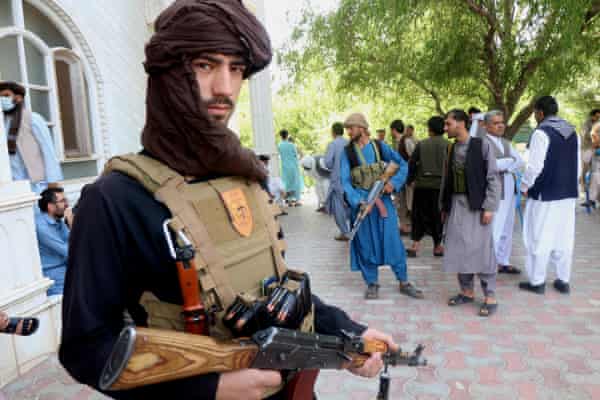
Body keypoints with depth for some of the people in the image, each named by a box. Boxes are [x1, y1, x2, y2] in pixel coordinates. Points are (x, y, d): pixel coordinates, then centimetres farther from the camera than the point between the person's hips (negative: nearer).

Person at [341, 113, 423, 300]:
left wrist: (394, 183, -12)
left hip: (383, 199, 1)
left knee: (393, 240, 3)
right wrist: (359, 201, -23)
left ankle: (404, 282, 16)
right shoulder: (347, 152, -1)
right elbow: (345, 181, -9)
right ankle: (372, 283, 22)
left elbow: (402, 164, 5)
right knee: (366, 243, 7)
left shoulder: (379, 146, 2)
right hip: (361, 202, 0)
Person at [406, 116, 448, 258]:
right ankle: (437, 246, 14)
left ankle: (415, 245, 1)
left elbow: (412, 164, 0)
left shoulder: (421, 144, 1)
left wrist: (409, 180, 11)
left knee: (419, 215, 8)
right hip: (440, 184, 0)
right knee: (437, 215, 8)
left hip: (422, 184, 1)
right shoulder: (447, 145, -3)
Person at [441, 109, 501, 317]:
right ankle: (467, 291, 21)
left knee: (481, 250, -2)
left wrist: (489, 207, -14)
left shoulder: (482, 144, -7)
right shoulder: (451, 148, 9)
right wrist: (444, 206, 12)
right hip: (456, 204, 5)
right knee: (459, 249, 8)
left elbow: (493, 178, -8)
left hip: (476, 205, -5)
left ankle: (490, 297, 9)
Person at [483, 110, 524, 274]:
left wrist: (504, 166, -9)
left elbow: (520, 162, 10)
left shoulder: (506, 143, 19)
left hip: (510, 190, 8)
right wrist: (511, 160, -6)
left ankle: (503, 262, 22)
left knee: (507, 229, 12)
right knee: (494, 229, -8)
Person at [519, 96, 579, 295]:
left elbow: (534, 166, -17)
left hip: (544, 195, -7)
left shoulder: (541, 133, -13)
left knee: (539, 238, 3)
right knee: (564, 238, 12)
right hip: (568, 194, 7)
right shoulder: (572, 132, 9)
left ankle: (536, 281, 11)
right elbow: (578, 165, 13)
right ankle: (563, 280, 20)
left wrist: (524, 187, -3)